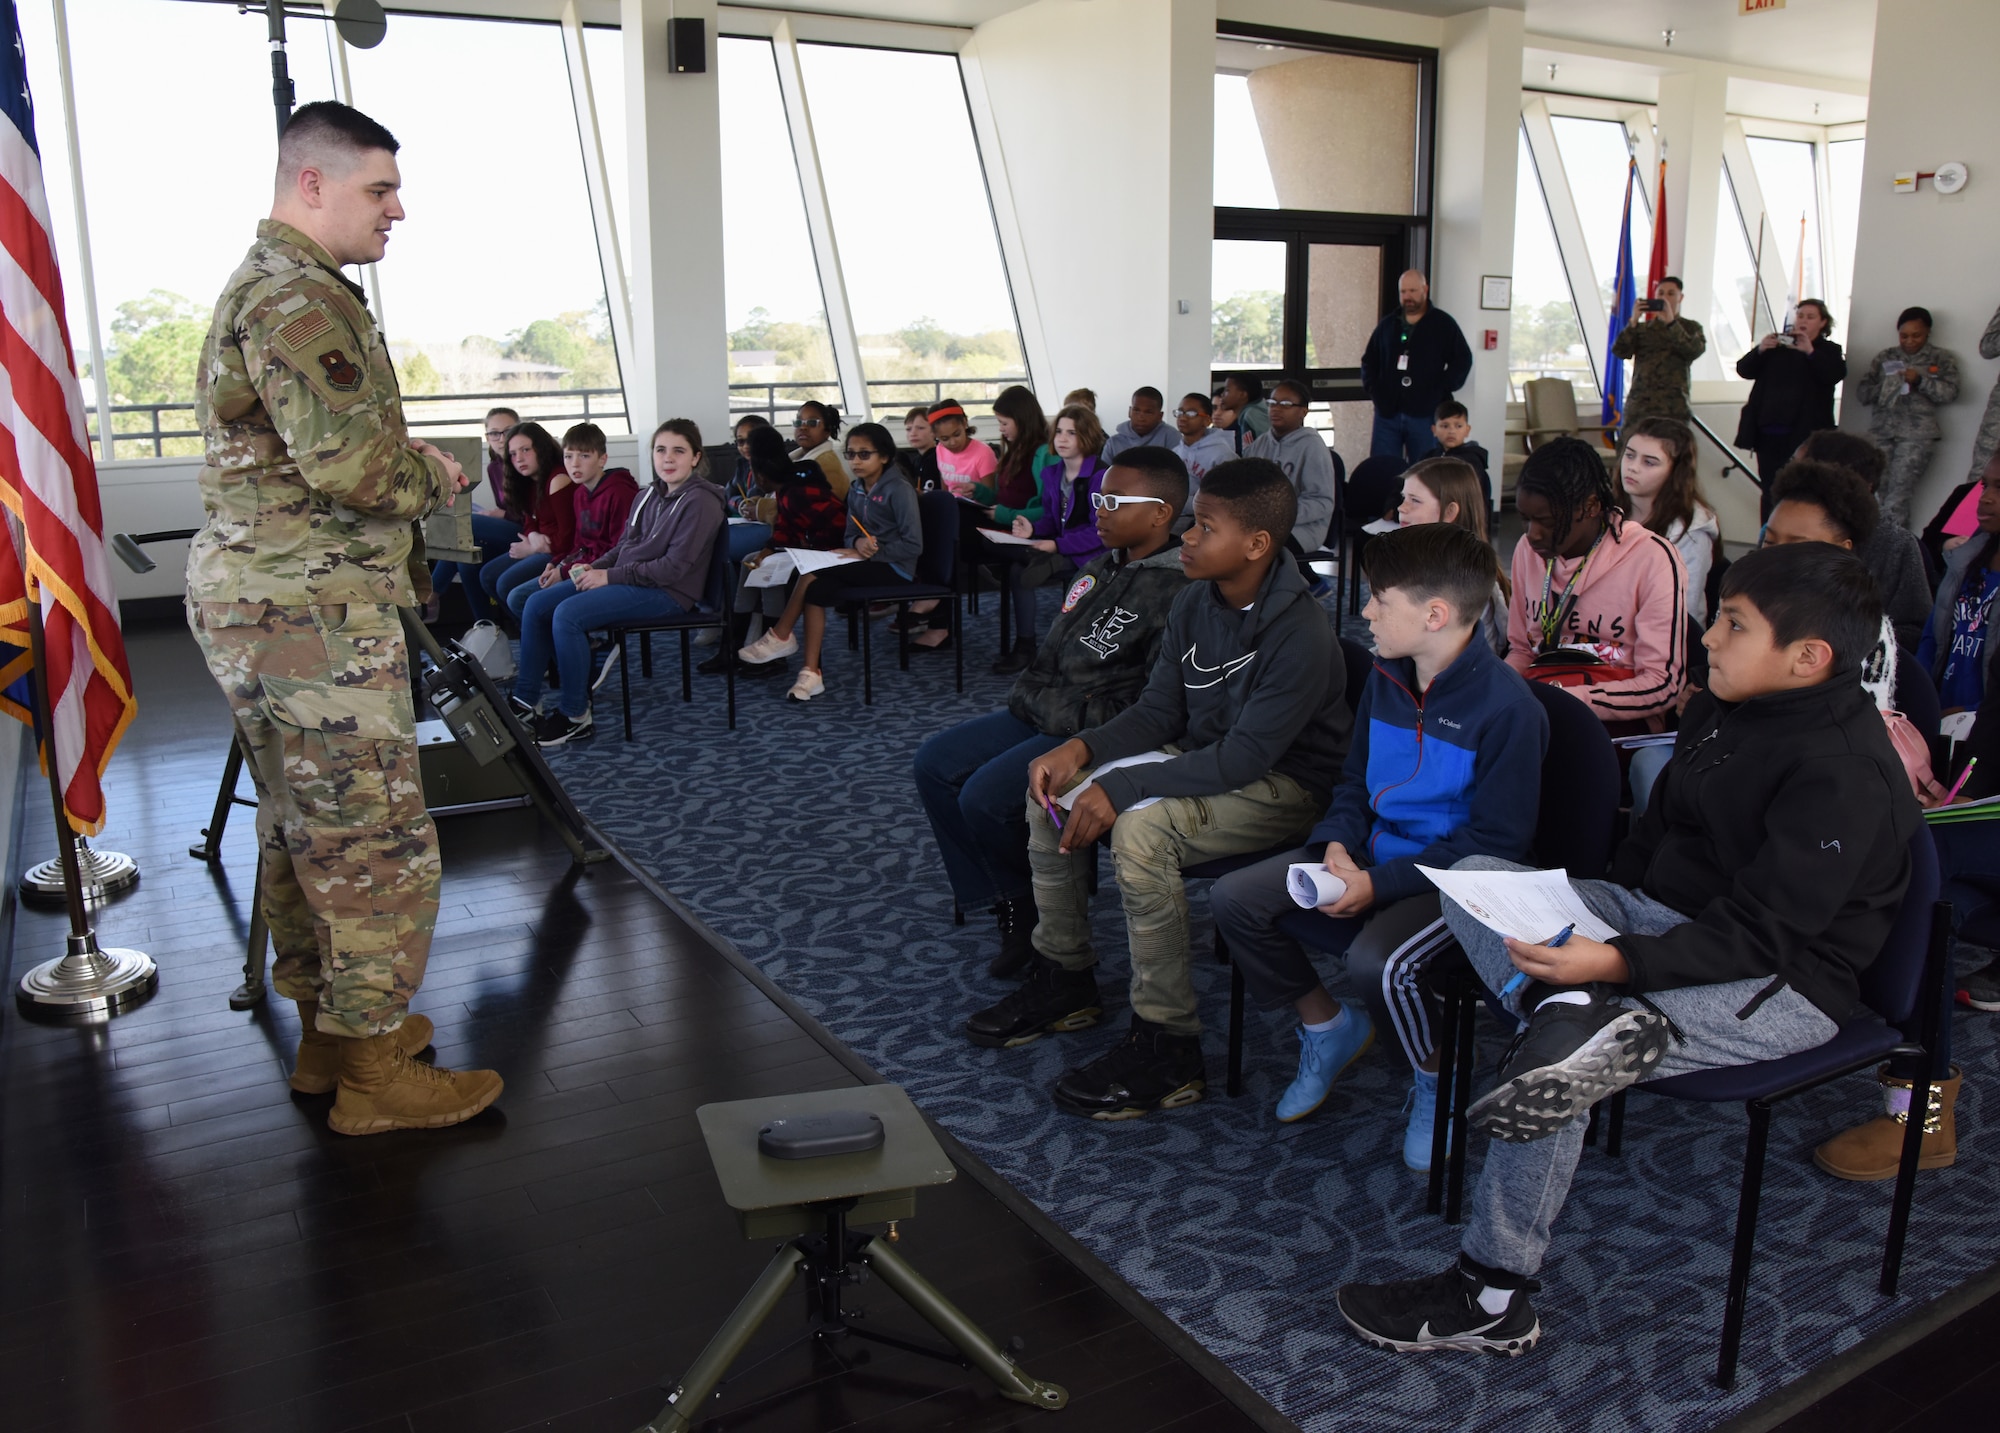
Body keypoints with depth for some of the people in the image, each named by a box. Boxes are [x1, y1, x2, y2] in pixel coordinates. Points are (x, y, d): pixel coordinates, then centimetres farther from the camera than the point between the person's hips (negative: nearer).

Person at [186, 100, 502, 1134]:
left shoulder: (256, 286, 20)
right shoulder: (301, 299, -16)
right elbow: (349, 464, -24)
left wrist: (405, 460, 9)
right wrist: (434, 476, -5)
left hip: (252, 602, 11)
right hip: (313, 614, -11)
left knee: (302, 832, 18)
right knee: (378, 848, -3)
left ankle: (328, 1030, 31)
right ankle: (371, 1075, 8)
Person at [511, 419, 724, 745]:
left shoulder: (700, 502, -13)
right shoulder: (650, 496, 13)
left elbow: (674, 567, -20)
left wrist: (610, 576, -17)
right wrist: (592, 568, -2)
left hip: (667, 593, -9)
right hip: (626, 579, 9)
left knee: (567, 615, -25)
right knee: (537, 604, -1)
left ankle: (575, 717, -14)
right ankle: (526, 700, 8)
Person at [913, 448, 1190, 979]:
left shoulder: (1176, 592, -17)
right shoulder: (1102, 568, 12)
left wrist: (1065, 717, -20)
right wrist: (1029, 695, 7)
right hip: (1044, 717, 10)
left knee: (985, 796, -23)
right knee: (935, 763, 5)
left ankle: (1037, 912, 3)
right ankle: (1009, 907, 6)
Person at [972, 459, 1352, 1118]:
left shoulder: (1301, 635, -26)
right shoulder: (1195, 602, -1)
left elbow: (1245, 757, -30)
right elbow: (1158, 710, 4)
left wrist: (1120, 789, -33)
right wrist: (1082, 748, -14)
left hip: (1283, 786, -9)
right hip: (1202, 760, 9)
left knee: (1141, 828, -33)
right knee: (1052, 789, 1)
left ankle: (1167, 1048, -20)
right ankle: (1065, 980, 14)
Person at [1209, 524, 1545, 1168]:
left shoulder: (1506, 705, -20)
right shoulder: (1386, 676, 4)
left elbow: (1497, 841, -18)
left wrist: (1378, 883, -22)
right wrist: (1338, 844, -8)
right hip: (1373, 851, 7)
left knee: (1376, 960, -34)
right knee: (1234, 898, -7)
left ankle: (1437, 1077, 0)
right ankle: (1328, 1026, 15)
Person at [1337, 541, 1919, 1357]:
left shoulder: (1845, 776, -20)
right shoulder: (1721, 710, 6)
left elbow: (1760, 934, -25)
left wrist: (1616, 961, -36)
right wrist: (1592, 919, 6)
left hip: (1781, 985, -9)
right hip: (1664, 913, 9)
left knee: (1559, 1060, -28)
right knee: (1473, 876, -7)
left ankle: (1493, 1300, -14)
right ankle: (1574, 1013, -35)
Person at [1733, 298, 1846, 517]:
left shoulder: (1829, 351, 9)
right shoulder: (1777, 345, 16)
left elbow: (1835, 375, -11)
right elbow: (1743, 370, 6)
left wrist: (1810, 352, -21)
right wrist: (1760, 350, -13)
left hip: (1803, 434, -3)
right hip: (1768, 432, 3)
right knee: (1770, 489, 7)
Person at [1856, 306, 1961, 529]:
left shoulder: (1942, 358, 10)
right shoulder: (1884, 358, 16)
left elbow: (1950, 392, -3)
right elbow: (1861, 393, 9)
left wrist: (1920, 380, -16)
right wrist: (1886, 386, -9)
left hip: (1916, 435, -3)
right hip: (1881, 431, 3)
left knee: (1897, 499, -12)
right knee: (1875, 493, -6)